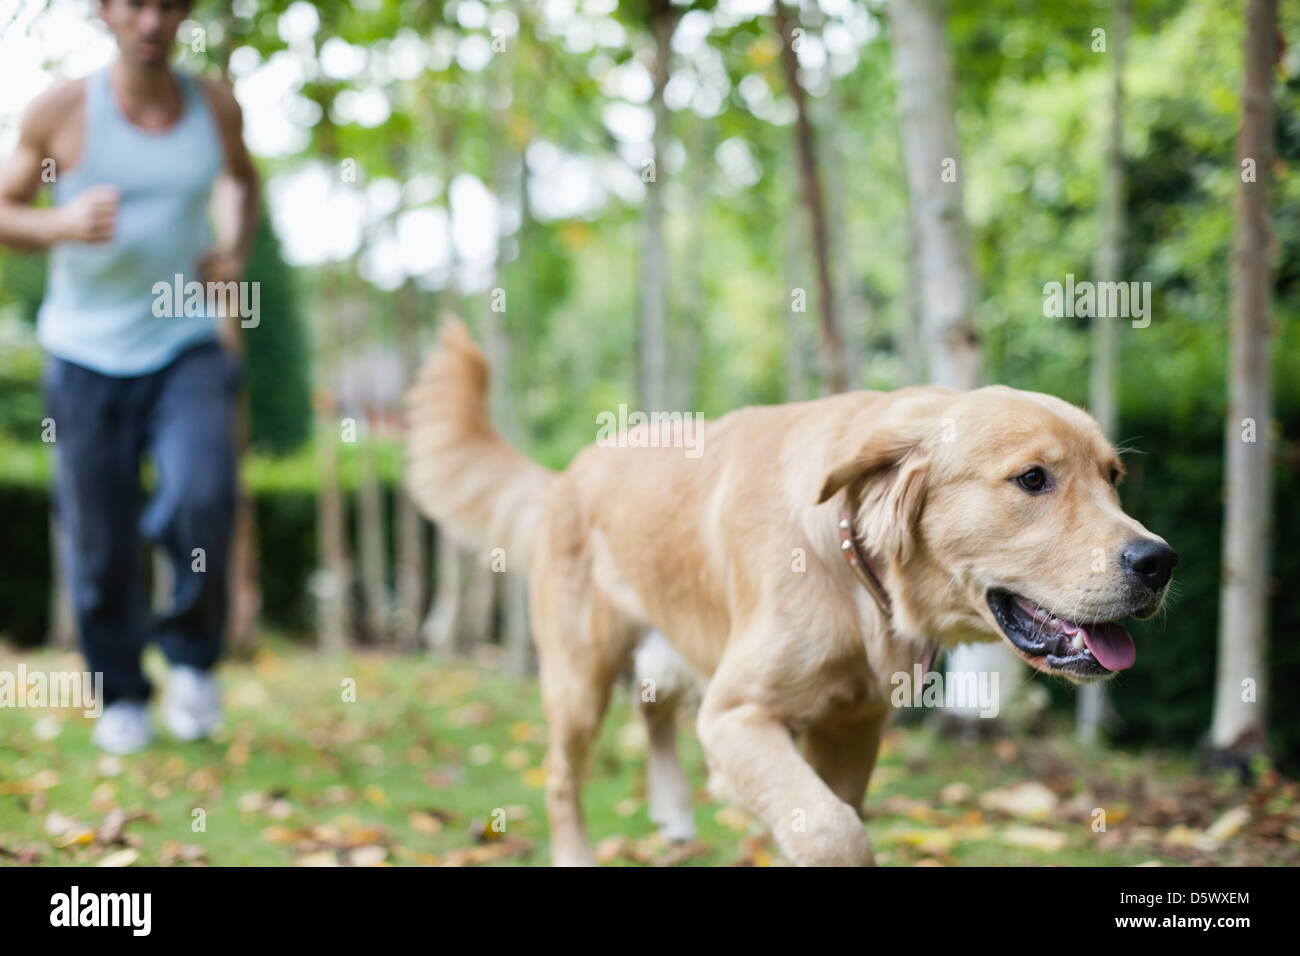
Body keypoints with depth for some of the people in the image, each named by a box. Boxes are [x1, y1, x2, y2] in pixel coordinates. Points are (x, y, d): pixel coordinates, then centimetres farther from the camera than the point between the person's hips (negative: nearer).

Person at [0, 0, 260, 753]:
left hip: (186, 349, 1)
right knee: (99, 545, 4)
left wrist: (237, 253, 4)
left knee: (203, 497, -23)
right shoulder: (62, 111, -8)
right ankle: (122, 696, 27)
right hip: (87, 355, 0)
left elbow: (243, 177, 22)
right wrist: (62, 225, -19)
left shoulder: (216, 106, -1)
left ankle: (193, 654, 2)